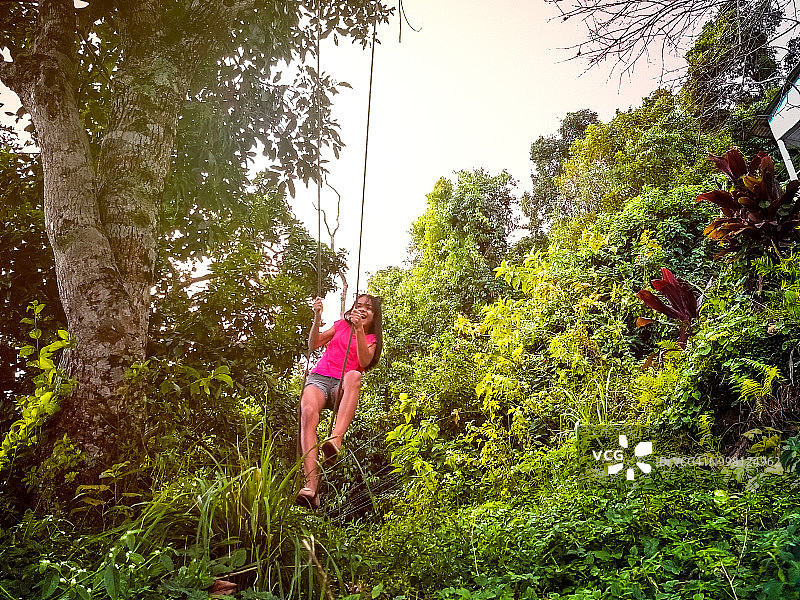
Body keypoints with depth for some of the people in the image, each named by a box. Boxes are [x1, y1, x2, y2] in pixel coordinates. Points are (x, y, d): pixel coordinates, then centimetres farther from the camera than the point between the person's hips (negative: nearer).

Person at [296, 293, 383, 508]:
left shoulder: (372, 339, 17)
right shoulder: (342, 324, 22)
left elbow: (364, 362, -4)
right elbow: (313, 344, 10)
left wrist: (359, 330, -13)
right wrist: (318, 317, -2)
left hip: (342, 386, -1)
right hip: (319, 378, 1)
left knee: (354, 376, -38)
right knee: (308, 411, -34)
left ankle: (336, 439, -54)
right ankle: (311, 485, -46)